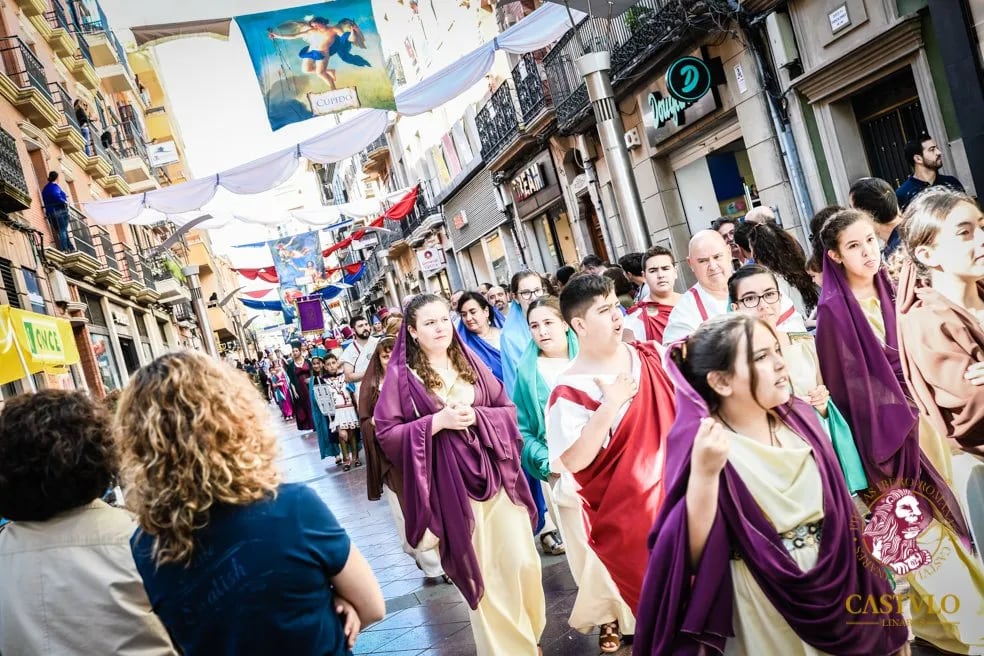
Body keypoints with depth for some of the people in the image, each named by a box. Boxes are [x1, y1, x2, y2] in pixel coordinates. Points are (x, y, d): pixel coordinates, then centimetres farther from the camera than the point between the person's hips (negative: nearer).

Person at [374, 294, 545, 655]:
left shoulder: (470, 361, 7)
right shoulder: (401, 374, -4)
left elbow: (508, 409, 8)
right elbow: (385, 433, -7)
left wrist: (476, 416, -12)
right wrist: (437, 422, -17)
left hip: (495, 474, 3)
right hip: (452, 484, -3)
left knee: (521, 562, 6)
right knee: (477, 569, 6)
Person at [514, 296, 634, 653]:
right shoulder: (528, 372, 1)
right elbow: (523, 429, 3)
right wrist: (546, 461, -12)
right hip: (566, 474, 0)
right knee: (588, 546, 3)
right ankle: (607, 616, 21)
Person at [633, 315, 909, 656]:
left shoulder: (799, 417, -2)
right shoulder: (701, 442, -18)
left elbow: (842, 515, 7)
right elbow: (692, 557, -24)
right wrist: (704, 473, -37)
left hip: (834, 599, 5)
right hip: (762, 614, -5)